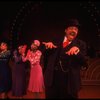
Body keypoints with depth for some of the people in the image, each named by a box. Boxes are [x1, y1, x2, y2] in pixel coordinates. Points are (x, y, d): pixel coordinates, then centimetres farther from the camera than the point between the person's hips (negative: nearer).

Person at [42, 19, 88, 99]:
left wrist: (77, 51, -28)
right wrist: (48, 47, -9)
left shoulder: (81, 44, 2)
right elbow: (46, 56, 11)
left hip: (69, 82, -2)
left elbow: (84, 63, -10)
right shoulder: (56, 41, 9)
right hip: (52, 80, 2)